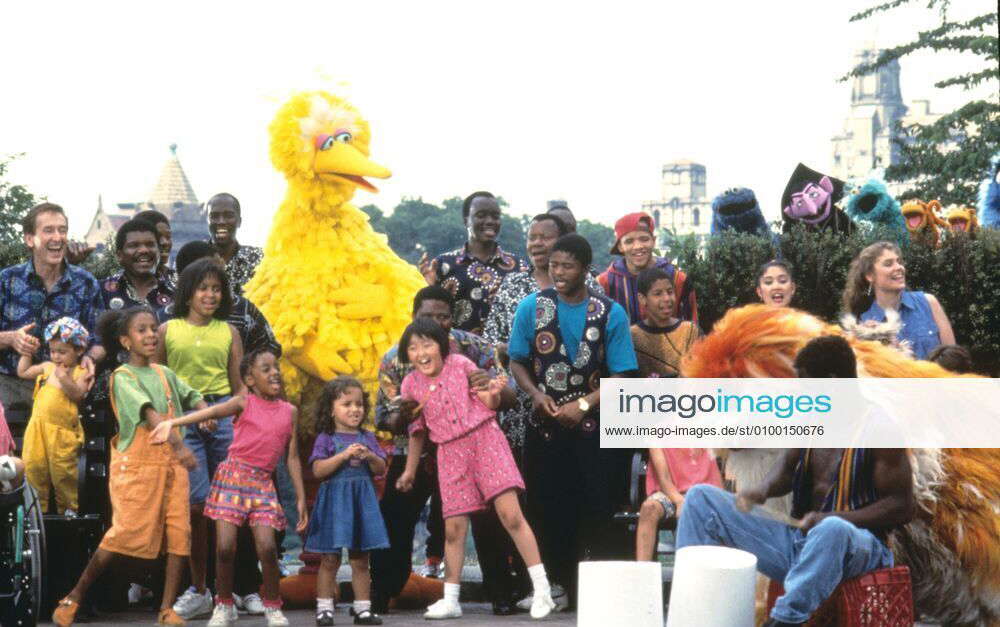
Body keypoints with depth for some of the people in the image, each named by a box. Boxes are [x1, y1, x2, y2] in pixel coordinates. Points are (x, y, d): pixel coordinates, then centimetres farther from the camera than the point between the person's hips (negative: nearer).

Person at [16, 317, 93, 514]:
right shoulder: (47, 367, 12)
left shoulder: (81, 373, -5)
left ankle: (68, 507, 16)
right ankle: (39, 506, 18)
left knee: (62, 471, 0)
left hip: (62, 431, -5)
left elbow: (78, 394, -19)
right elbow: (23, 372, 23)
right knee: (34, 467, 4)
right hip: (38, 426, 5)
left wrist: (64, 378, -31)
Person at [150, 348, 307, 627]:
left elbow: (293, 458, 11)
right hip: (233, 476, -2)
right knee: (225, 546, -7)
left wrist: (301, 499, 6)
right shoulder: (245, 402, 1)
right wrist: (172, 422, -32)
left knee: (267, 547, -11)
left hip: (262, 483, 2)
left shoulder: (290, 411, 9)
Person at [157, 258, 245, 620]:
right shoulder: (168, 330, 7)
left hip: (223, 413, 1)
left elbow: (239, 386, 11)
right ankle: (198, 591, 4)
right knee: (198, 503, -7)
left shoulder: (228, 333, 11)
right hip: (181, 417, -1)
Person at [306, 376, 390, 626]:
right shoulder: (326, 439, -3)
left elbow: (381, 469, 7)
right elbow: (318, 470, -13)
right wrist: (344, 455, -21)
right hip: (334, 500, -3)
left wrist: (370, 456, -13)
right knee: (330, 558, -1)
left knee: (360, 559, 7)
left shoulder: (367, 438, 9)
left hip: (362, 502, 4)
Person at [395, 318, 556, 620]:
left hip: (484, 440, -3)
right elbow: (417, 431, 15)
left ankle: (542, 591, -10)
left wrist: (494, 392, -25)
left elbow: (490, 404, -2)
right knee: (453, 527, 2)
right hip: (451, 454, 3)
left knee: (510, 514, -12)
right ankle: (450, 601, 15)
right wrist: (409, 471, 20)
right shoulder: (411, 385, 3)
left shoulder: (460, 365, -5)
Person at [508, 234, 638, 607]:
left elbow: (620, 376, -4)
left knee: (599, 509, -2)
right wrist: (536, 394, -12)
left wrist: (584, 404, -15)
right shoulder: (532, 308, 2)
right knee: (551, 511, 3)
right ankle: (560, 586, 13)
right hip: (546, 426, 2)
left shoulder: (611, 314, -3)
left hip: (595, 427, -1)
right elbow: (517, 362, 6)